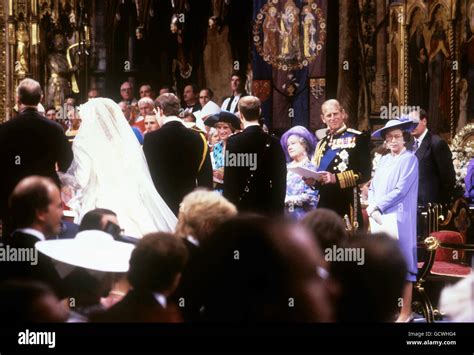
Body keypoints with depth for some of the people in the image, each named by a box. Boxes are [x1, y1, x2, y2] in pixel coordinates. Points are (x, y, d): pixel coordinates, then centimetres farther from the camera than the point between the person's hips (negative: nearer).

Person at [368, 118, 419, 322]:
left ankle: (406, 311, -3)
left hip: (399, 218, -6)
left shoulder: (410, 159, -4)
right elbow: (373, 188, 13)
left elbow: (401, 190, -12)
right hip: (380, 219, 6)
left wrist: (376, 206, -11)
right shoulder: (383, 160, 16)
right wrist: (374, 210, -5)